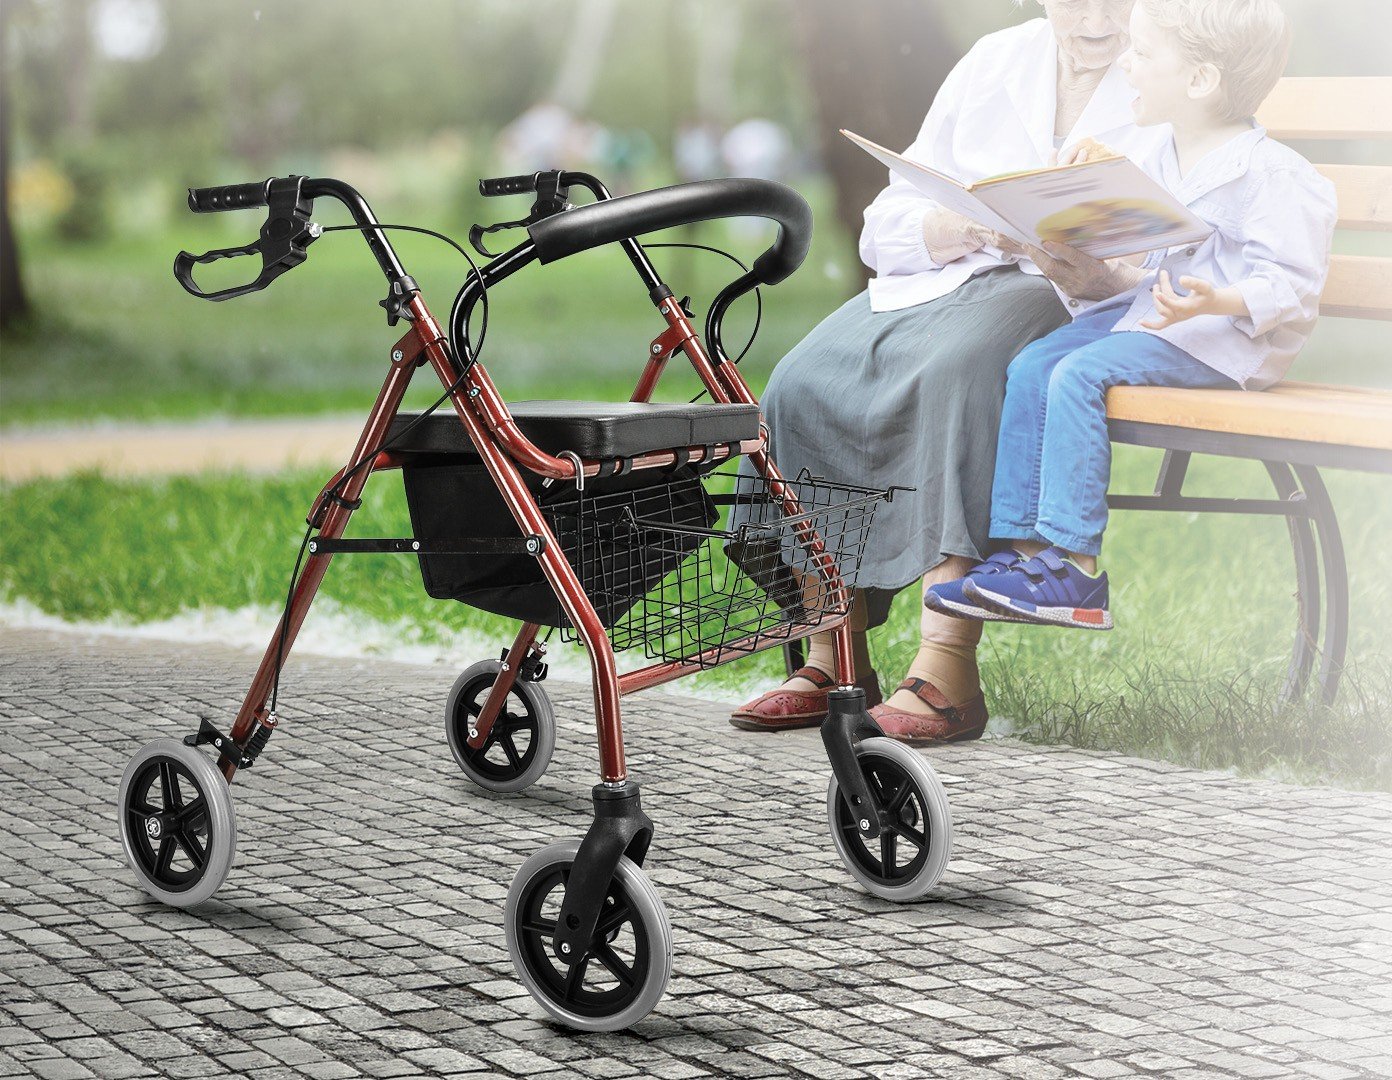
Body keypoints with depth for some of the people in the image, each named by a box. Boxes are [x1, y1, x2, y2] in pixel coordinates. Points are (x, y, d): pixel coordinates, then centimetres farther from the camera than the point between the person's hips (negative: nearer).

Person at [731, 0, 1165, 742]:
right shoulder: (994, 62, 14)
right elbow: (888, 226, 9)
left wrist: (1102, 278, -26)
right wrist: (960, 228, -13)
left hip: (1082, 304, -4)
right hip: (942, 280, 5)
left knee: (956, 367, -37)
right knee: (804, 384, -24)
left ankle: (947, 672, -39)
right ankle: (834, 659, -18)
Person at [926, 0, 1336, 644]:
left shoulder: (1276, 176, -15)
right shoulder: (1160, 160, 13)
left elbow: (1291, 285, -19)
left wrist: (1221, 302, -36)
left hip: (1222, 340, -9)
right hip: (1146, 310, 9)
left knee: (1079, 373, -25)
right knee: (1031, 366, -7)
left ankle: (1074, 568, -23)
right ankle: (1024, 546, -9)